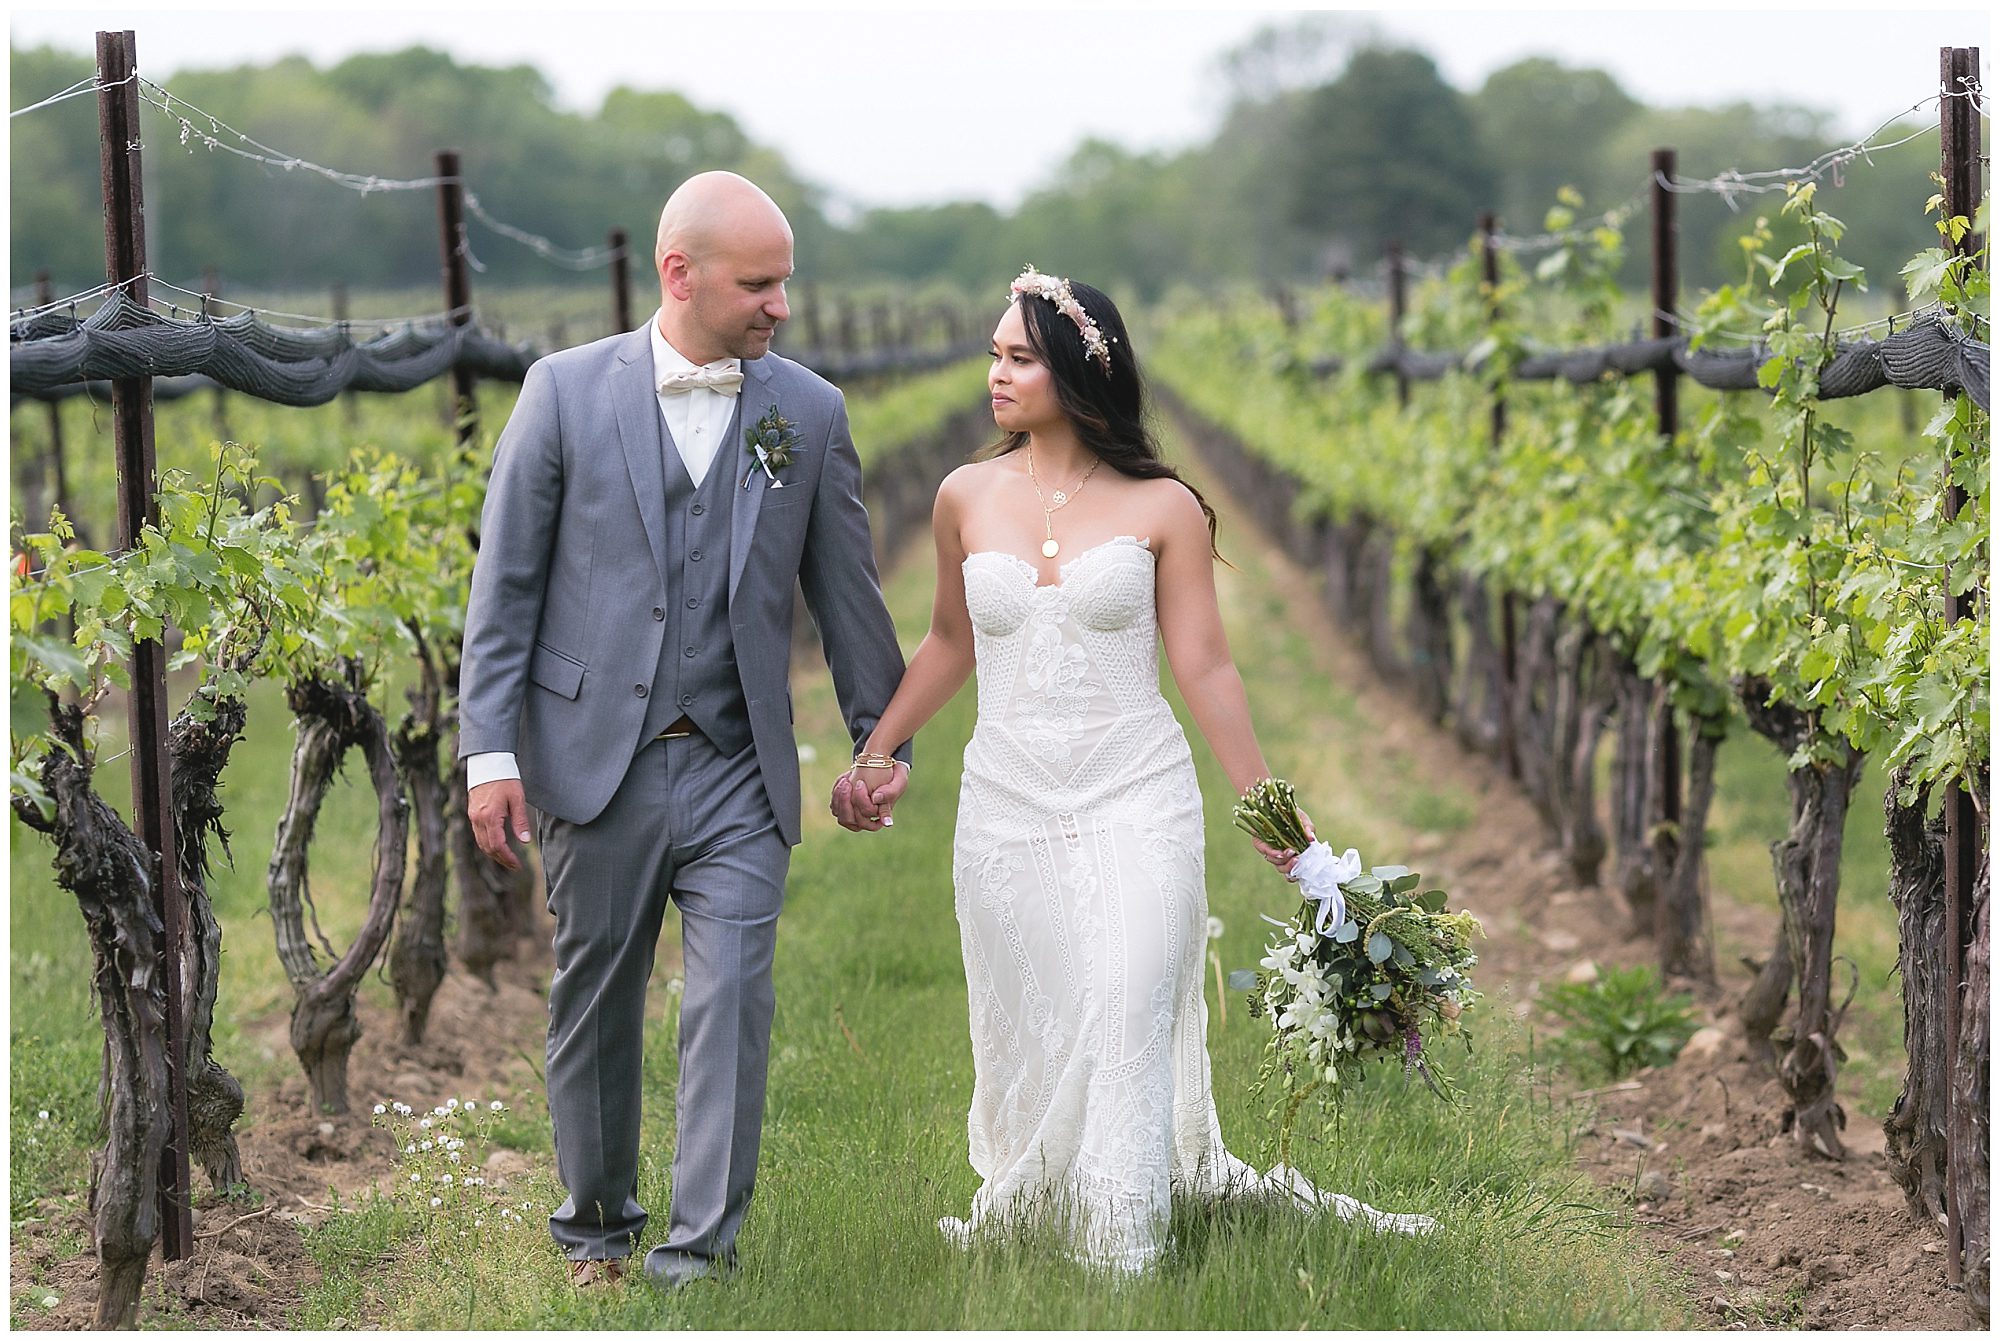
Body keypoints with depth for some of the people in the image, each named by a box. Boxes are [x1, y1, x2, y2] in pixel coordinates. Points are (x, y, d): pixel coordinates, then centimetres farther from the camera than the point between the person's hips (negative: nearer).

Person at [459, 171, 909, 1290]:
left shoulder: (810, 412, 4)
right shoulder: (566, 391, -1)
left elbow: (847, 589, 11)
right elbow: (506, 583, 0)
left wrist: (881, 736, 15)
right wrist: (490, 749, -5)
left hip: (737, 775, 1)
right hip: (595, 761, 0)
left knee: (732, 1004, -8)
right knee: (595, 1001, 11)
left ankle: (702, 1247, -4)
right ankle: (598, 1224, 28)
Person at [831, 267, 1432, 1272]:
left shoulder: (1162, 507, -3)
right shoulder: (967, 498, 5)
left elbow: (1203, 668, -1)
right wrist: (872, 757, 16)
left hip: (1135, 801, -3)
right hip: (1008, 802, 3)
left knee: (1125, 1029, -8)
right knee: (1024, 1038, 5)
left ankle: (1123, 1253, -4)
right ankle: (1018, 1214, 19)